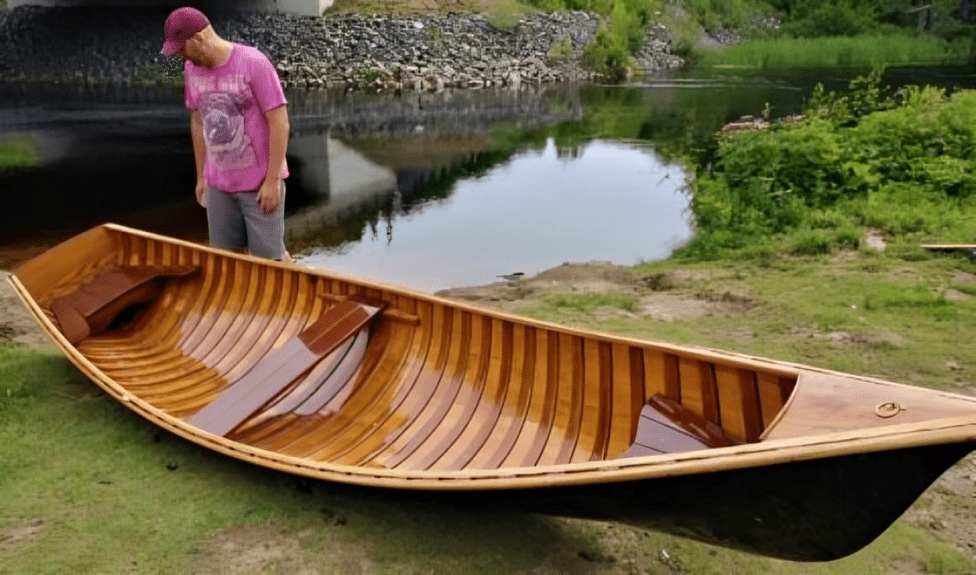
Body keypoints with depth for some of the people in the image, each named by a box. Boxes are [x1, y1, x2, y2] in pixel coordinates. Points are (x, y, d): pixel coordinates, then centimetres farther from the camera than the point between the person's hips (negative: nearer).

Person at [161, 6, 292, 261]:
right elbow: (197, 123, 14)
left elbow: (280, 124, -15)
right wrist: (201, 176, 15)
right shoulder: (192, 68, 4)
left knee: (269, 255, 0)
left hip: (261, 183, -5)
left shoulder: (254, 63, -14)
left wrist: (272, 180, -15)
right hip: (219, 184, 6)